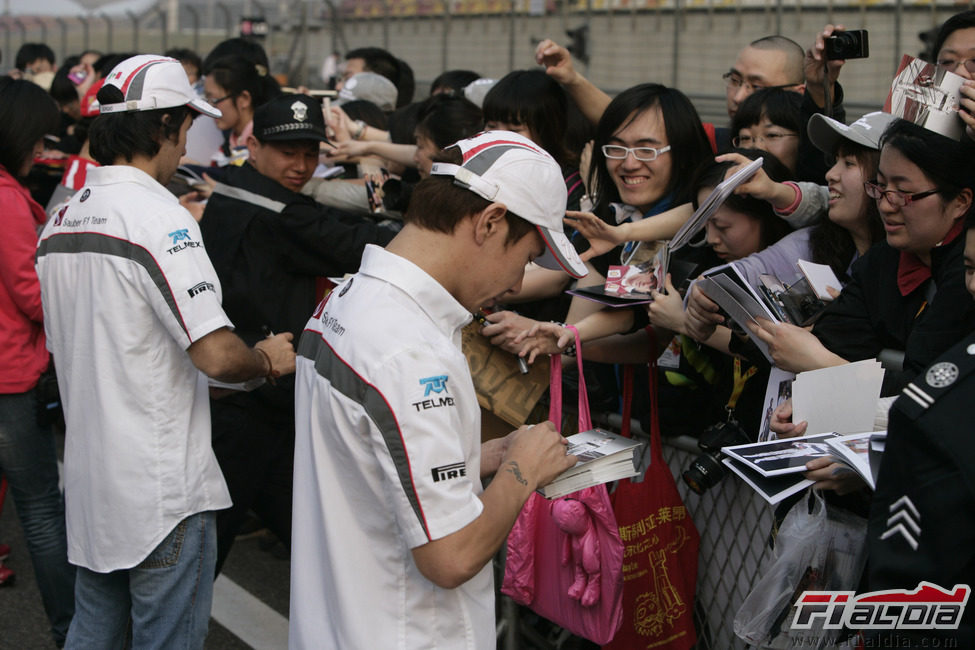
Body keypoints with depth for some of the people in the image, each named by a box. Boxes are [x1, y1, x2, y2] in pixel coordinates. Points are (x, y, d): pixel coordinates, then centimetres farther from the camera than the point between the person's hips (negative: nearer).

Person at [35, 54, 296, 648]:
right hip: (162, 493, -8)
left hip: (87, 481, 8)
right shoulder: (158, 216, -18)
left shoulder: (59, 222, 8)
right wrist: (269, 360, -5)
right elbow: (215, 354, -26)